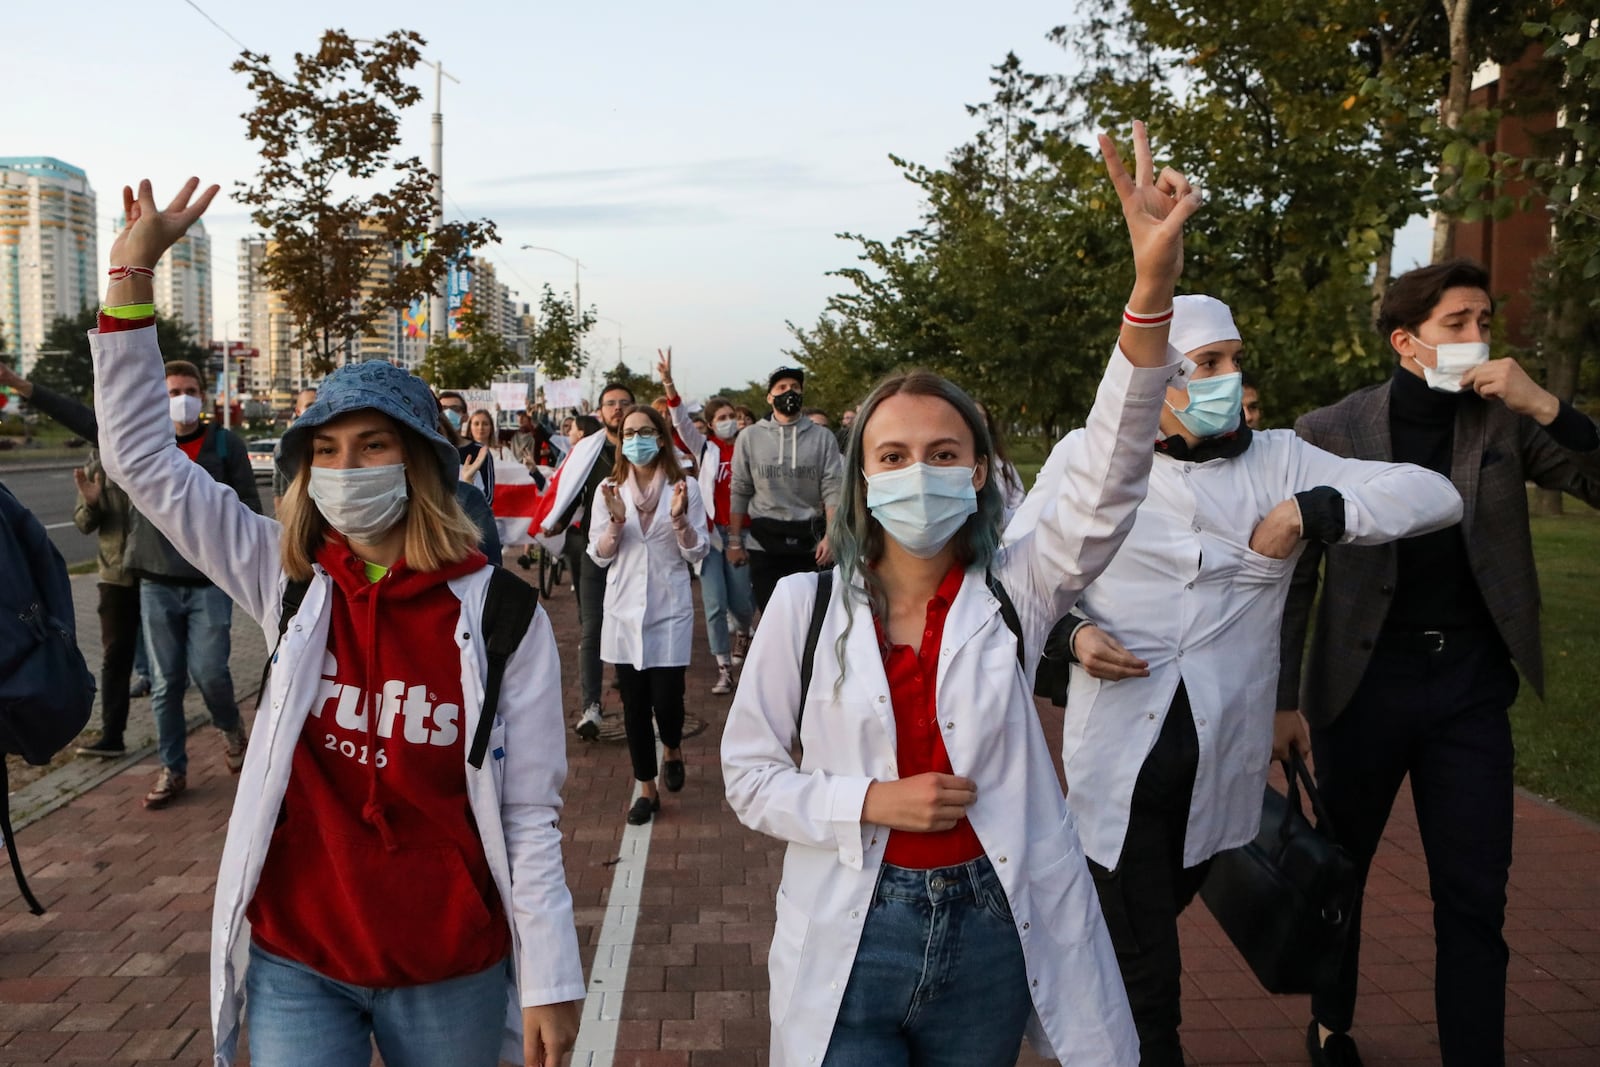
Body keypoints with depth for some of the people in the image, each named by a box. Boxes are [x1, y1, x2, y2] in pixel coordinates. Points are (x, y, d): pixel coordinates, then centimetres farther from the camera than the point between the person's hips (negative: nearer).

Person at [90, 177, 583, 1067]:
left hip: (450, 974, -2)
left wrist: (551, 980, -9)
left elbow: (531, 816, -10)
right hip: (295, 964, 2)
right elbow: (142, 457, -4)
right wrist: (133, 270, -9)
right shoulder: (289, 583, -4)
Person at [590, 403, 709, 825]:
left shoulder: (684, 486, -2)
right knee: (634, 703, 7)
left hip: (669, 610, -2)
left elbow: (697, 553, -1)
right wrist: (616, 522, -16)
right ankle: (647, 789, 21)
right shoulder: (610, 489, 4)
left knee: (666, 700, -4)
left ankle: (672, 751, 30)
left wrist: (679, 518, -18)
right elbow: (599, 556, 2)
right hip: (625, 611, 2)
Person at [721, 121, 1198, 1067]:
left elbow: (1109, 479, -22)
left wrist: (1153, 288, -34)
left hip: (991, 930, 2)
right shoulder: (807, 605, -7)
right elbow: (750, 774, -1)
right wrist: (874, 801, -17)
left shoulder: (1013, 592, -6)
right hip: (852, 937, -1)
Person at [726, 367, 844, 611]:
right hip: (764, 540, 0)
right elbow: (739, 492, 6)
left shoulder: (823, 438, 2)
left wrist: (830, 536, -14)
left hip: (810, 539, 0)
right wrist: (734, 540, 3)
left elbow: (832, 490, -3)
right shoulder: (750, 437, 4)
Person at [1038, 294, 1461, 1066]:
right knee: (1144, 980, -3)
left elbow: (1436, 496, 0)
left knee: (1143, 931, 21)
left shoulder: (1278, 462, 4)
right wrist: (1074, 635, -9)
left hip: (1222, 764, 3)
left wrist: (1312, 512, -13)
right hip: (1117, 761, -3)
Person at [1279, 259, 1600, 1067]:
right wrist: (1282, 698, -5)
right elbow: (1294, 574, -4)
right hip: (1364, 682, -1)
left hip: (1471, 687, 2)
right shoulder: (1330, 432, -6)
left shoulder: (1505, 423, 1)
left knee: (1476, 896, 5)